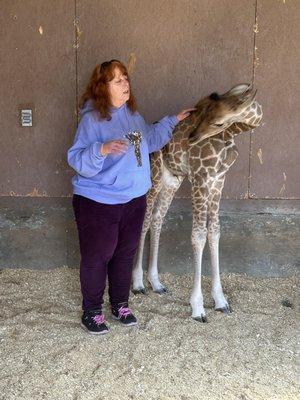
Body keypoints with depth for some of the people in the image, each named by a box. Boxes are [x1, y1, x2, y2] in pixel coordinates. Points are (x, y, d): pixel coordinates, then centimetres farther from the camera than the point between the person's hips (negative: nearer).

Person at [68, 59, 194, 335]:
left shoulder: (133, 113, 5)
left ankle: (121, 304, 36)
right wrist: (102, 150, -37)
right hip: (97, 203, -6)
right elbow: (78, 160, -21)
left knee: (125, 254, 17)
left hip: (134, 199, 7)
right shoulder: (92, 118, -17)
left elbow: (149, 140, 22)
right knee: (96, 258, 7)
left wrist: (173, 121, 21)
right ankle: (91, 311, 25)